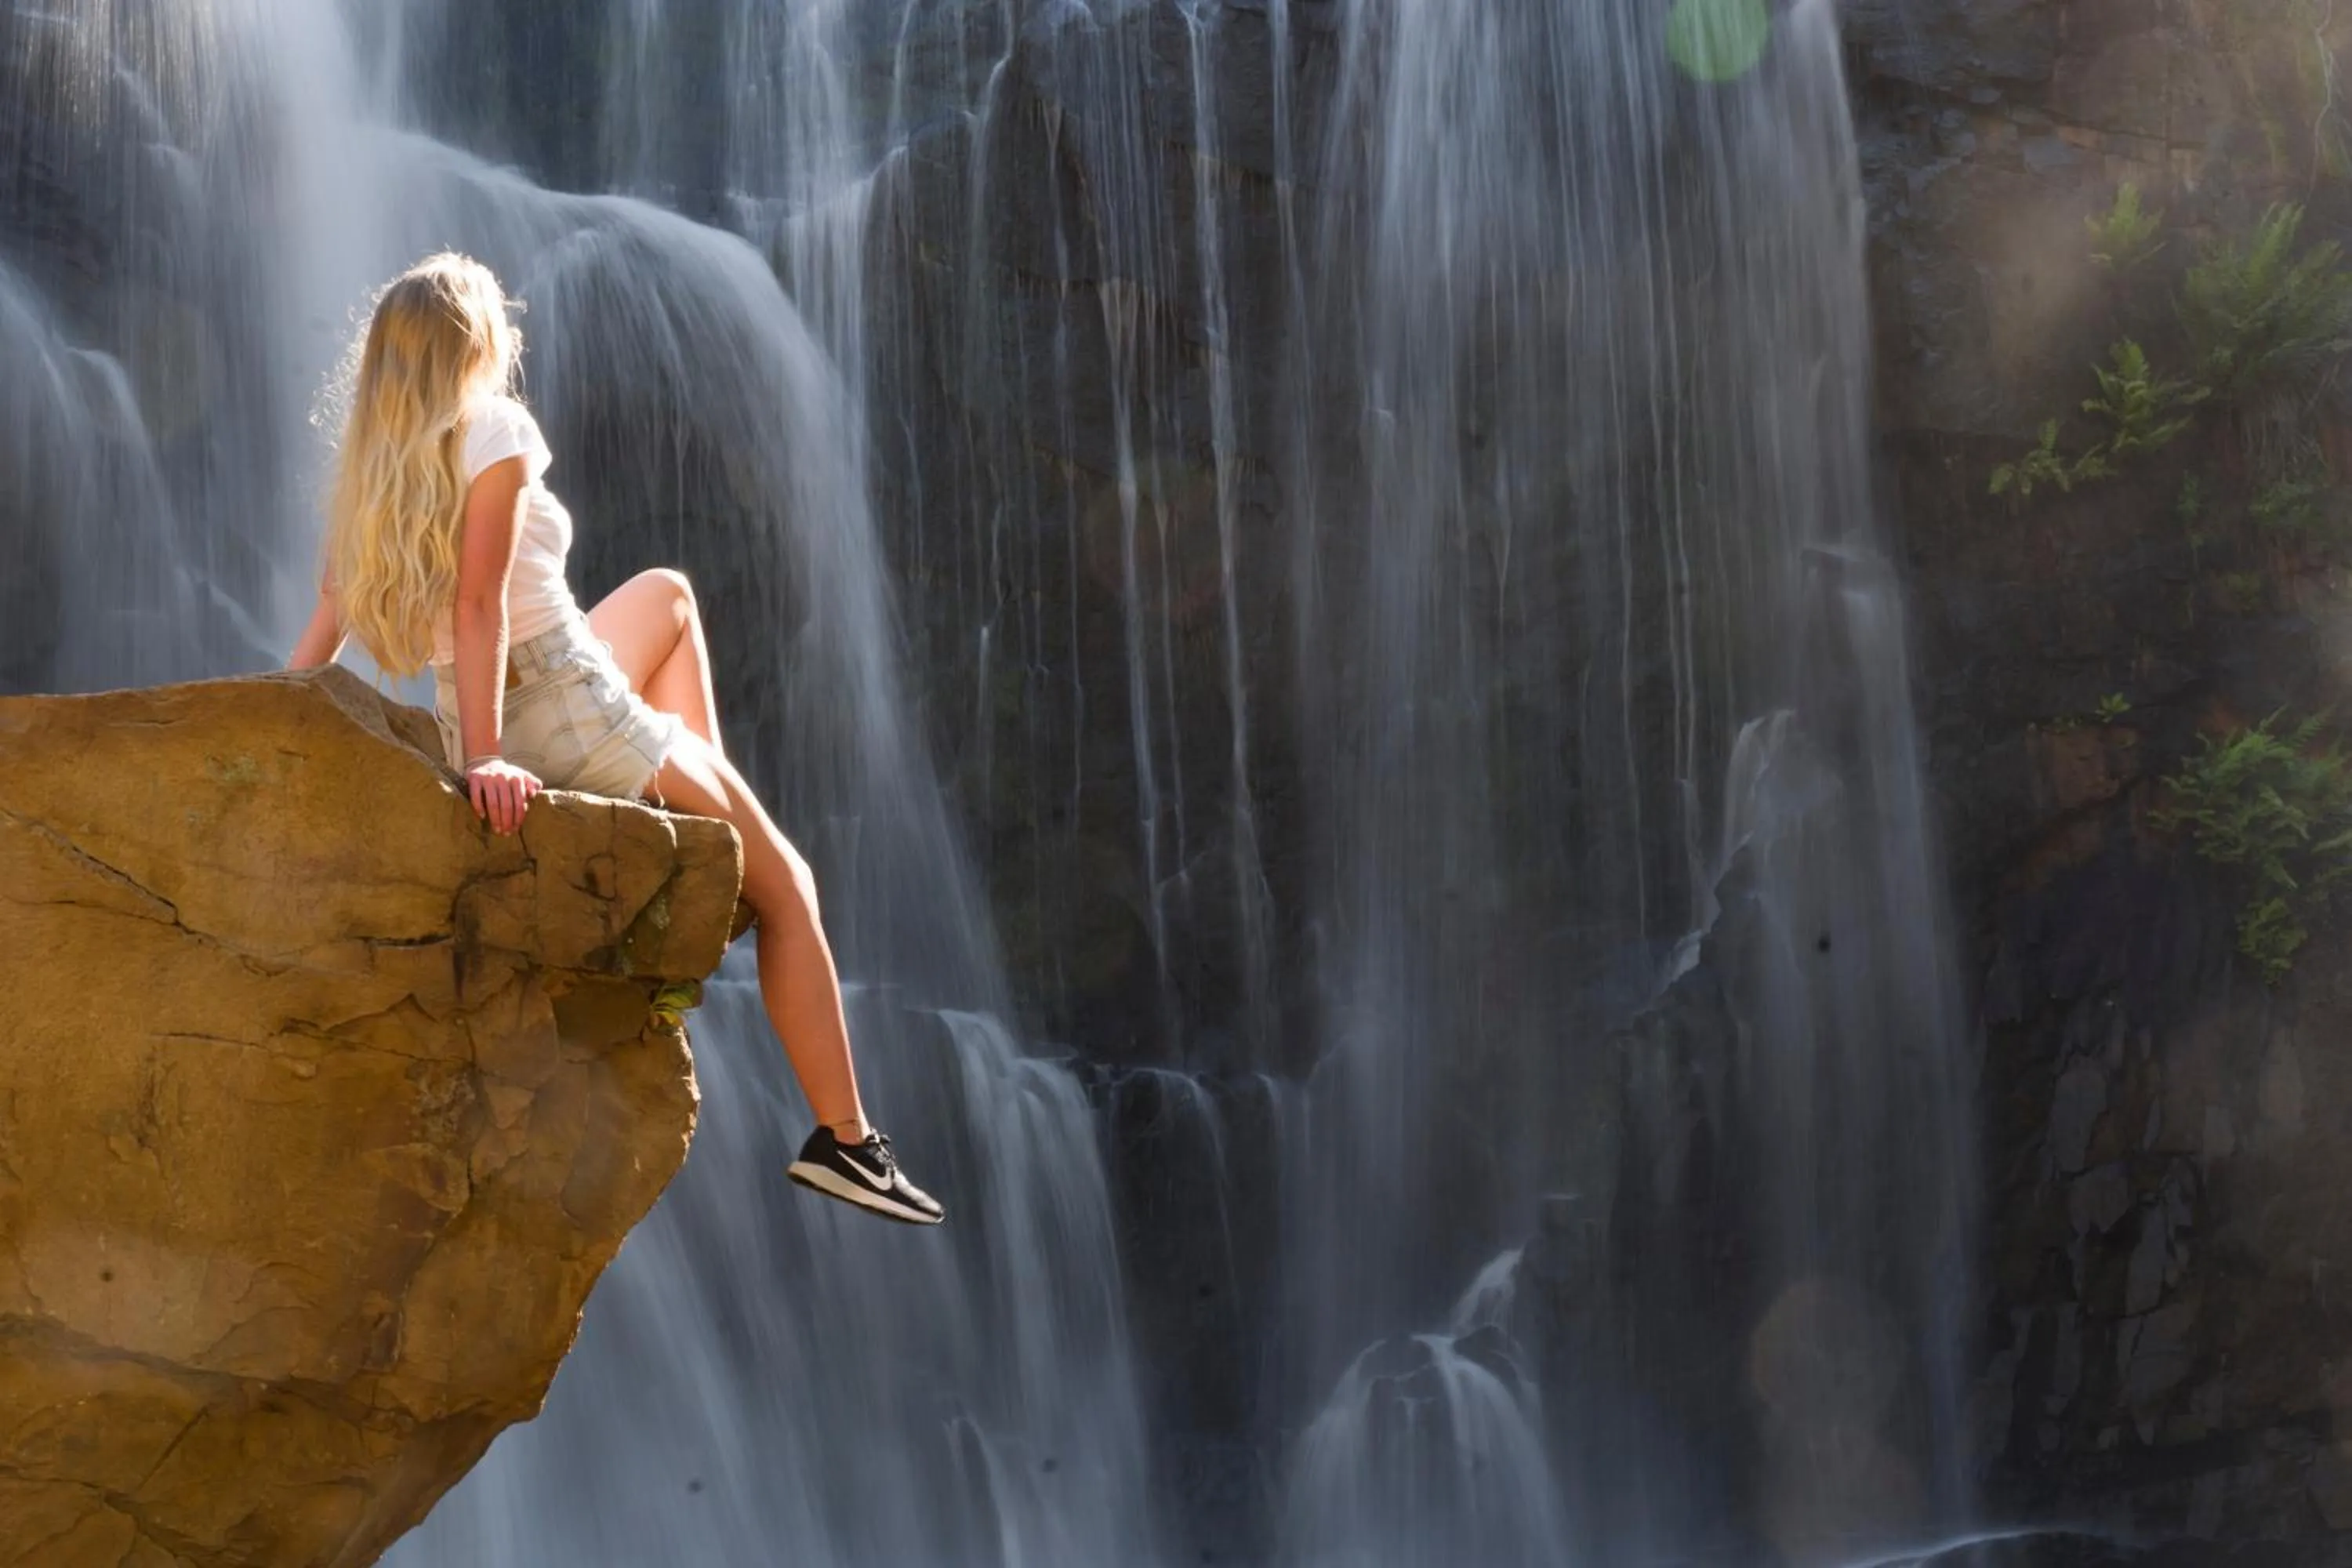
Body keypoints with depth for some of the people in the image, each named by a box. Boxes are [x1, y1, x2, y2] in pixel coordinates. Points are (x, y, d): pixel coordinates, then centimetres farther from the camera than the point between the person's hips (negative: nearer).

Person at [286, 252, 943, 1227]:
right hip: (573, 718, -8)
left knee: (665, 593, 33)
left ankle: (703, 799, 23)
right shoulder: (495, 429, -14)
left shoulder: (370, 466, 7)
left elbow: (324, 629, 3)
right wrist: (483, 758, -27)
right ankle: (843, 1139, 5)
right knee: (785, 886, 6)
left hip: (494, 720, 8)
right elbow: (479, 605, -23)